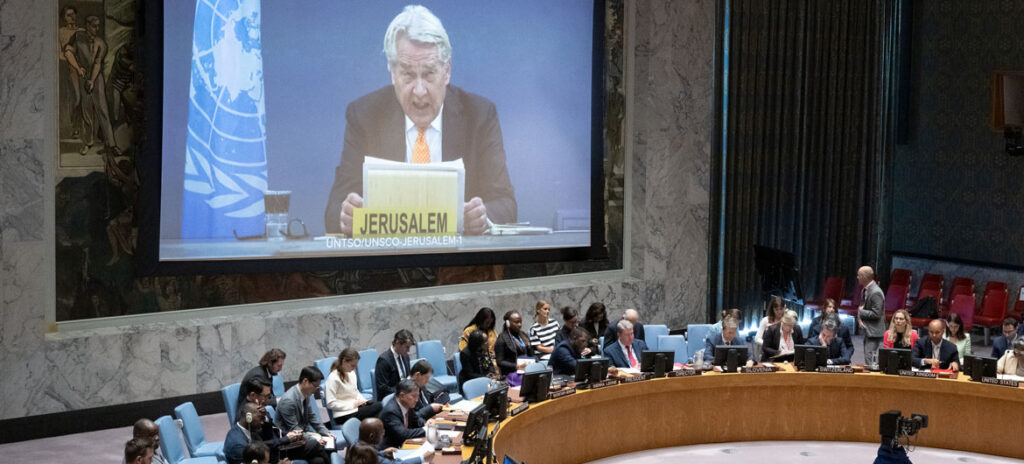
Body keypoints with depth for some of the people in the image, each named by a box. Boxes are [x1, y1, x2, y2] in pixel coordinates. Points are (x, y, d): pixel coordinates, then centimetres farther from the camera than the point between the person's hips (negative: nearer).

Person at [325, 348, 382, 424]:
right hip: (343, 415, -8)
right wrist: (352, 405, -15)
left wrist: (363, 400, 3)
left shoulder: (351, 373, 12)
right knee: (377, 407, -26)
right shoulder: (333, 378, -11)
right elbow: (331, 404, -15)